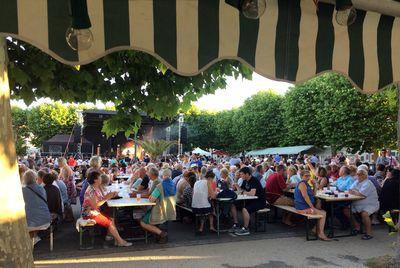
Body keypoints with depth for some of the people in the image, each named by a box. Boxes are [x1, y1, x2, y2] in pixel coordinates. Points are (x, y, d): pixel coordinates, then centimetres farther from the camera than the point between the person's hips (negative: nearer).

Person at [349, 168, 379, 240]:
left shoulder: (368, 183, -17)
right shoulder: (356, 182, 12)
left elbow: (360, 194, -26)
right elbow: (350, 191, 7)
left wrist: (354, 192, -8)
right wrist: (357, 192, -13)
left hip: (370, 204, -8)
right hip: (357, 205, 9)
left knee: (364, 214, -34)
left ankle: (369, 233, -17)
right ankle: (357, 227, 13)